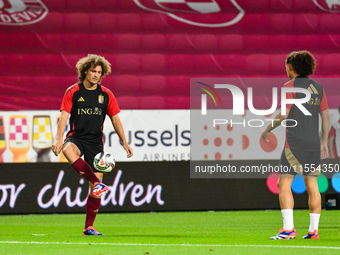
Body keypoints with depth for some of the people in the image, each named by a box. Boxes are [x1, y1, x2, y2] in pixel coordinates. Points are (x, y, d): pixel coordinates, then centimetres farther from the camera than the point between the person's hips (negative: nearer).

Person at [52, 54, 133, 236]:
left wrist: (125, 143, 8)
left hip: (96, 141, 2)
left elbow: (115, 120, 13)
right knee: (68, 150, -40)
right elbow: (64, 116, -6)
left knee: (96, 184, -5)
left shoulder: (106, 95, 7)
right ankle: (97, 183, -40)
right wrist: (59, 138, -19)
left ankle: (89, 227, 4)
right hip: (77, 137, -2)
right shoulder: (73, 92, 0)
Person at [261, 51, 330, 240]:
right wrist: (324, 143, 18)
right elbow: (326, 116, 13)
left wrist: (268, 130, 2)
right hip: (314, 143, 7)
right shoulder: (318, 87, 12)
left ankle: (288, 229, -16)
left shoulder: (291, 85, -7)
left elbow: (284, 115, -12)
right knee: (312, 186, 9)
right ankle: (314, 230, 7)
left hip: (295, 143, -7)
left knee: (284, 185, -6)